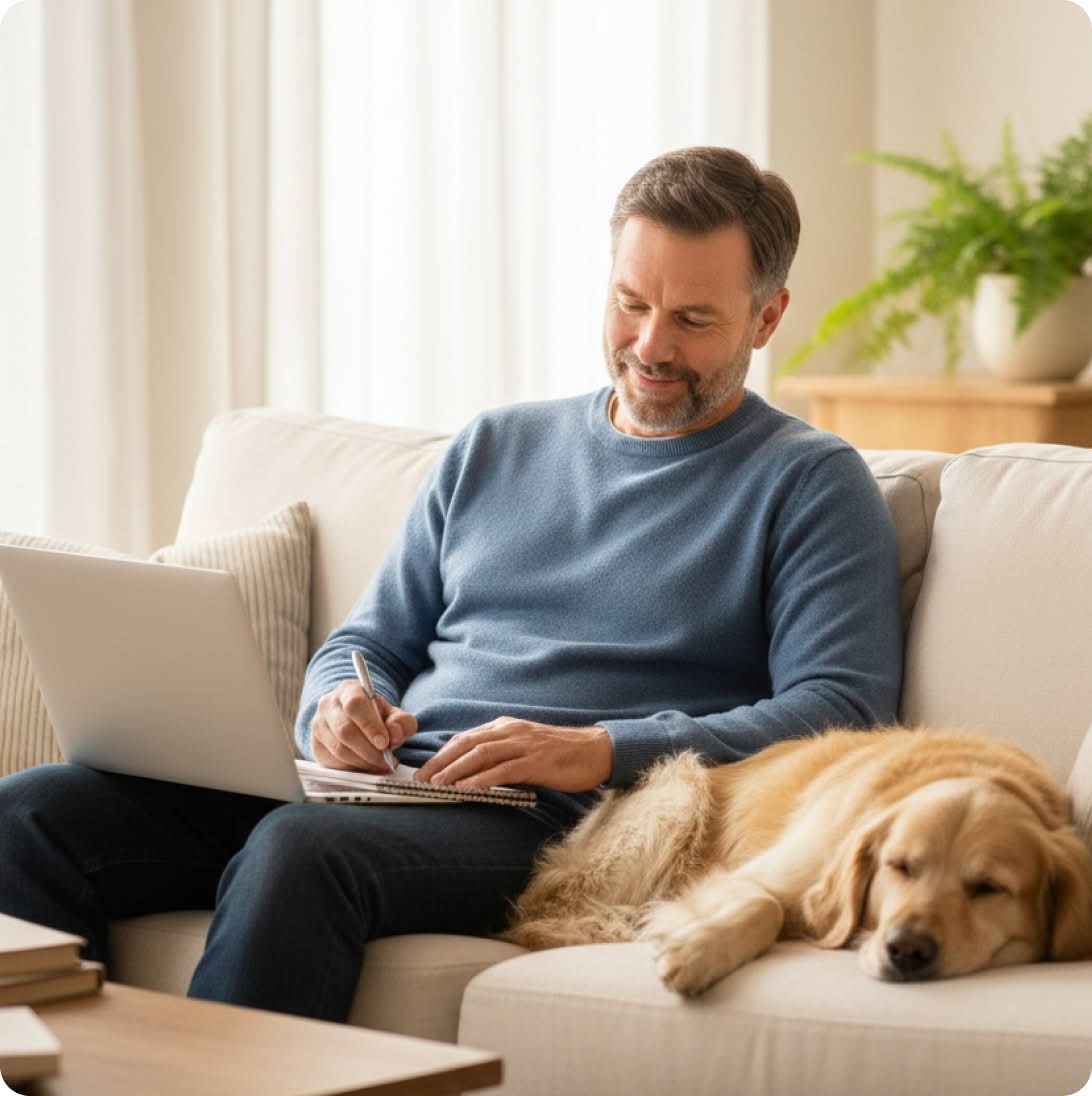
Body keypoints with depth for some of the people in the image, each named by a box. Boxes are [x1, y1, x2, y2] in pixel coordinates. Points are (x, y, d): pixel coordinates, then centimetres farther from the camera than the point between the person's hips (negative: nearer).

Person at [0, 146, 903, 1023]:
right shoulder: (494, 447, 24)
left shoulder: (810, 482, 8)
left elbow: (842, 710, -6)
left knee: (300, 849, -39)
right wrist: (338, 706, 0)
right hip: (380, 787, 6)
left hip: (549, 822, -6)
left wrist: (602, 751, -17)